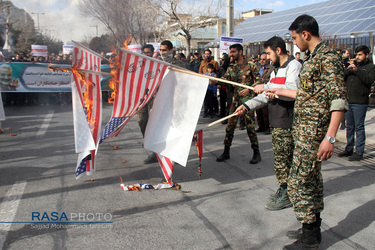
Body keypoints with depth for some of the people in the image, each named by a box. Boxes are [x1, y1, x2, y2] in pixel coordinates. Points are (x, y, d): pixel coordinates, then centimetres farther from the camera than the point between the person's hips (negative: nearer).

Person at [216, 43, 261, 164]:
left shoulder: (250, 65, -1)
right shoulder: (231, 68, 12)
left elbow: (258, 81, -2)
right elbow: (224, 79, -1)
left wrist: (248, 89, -15)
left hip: (248, 99, -5)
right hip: (236, 99, 5)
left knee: (250, 125, -4)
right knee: (230, 125, 5)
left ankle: (256, 153, 9)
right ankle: (226, 152, 16)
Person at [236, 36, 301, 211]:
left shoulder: (294, 66, -11)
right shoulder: (276, 69, 19)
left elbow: (293, 91, -26)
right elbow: (267, 95, 20)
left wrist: (266, 87, -23)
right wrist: (248, 105, 9)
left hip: (287, 122, -9)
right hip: (277, 121, 9)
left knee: (282, 159, -4)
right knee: (281, 158, 15)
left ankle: (286, 196, 7)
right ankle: (283, 189, 27)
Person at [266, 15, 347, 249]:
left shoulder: (328, 57, -16)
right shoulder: (312, 58, 14)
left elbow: (339, 100, -22)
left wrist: (330, 137, -28)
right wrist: (280, 91, 35)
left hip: (313, 132, -10)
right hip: (305, 130, 10)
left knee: (299, 182, -5)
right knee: (311, 179, 16)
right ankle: (312, 228, 30)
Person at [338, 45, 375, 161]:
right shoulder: (352, 65, 18)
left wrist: (357, 70, -26)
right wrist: (346, 69, -7)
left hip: (360, 103, -6)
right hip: (348, 101, 6)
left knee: (359, 127, -3)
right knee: (349, 127, 13)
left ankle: (359, 152, 4)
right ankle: (349, 149, 24)